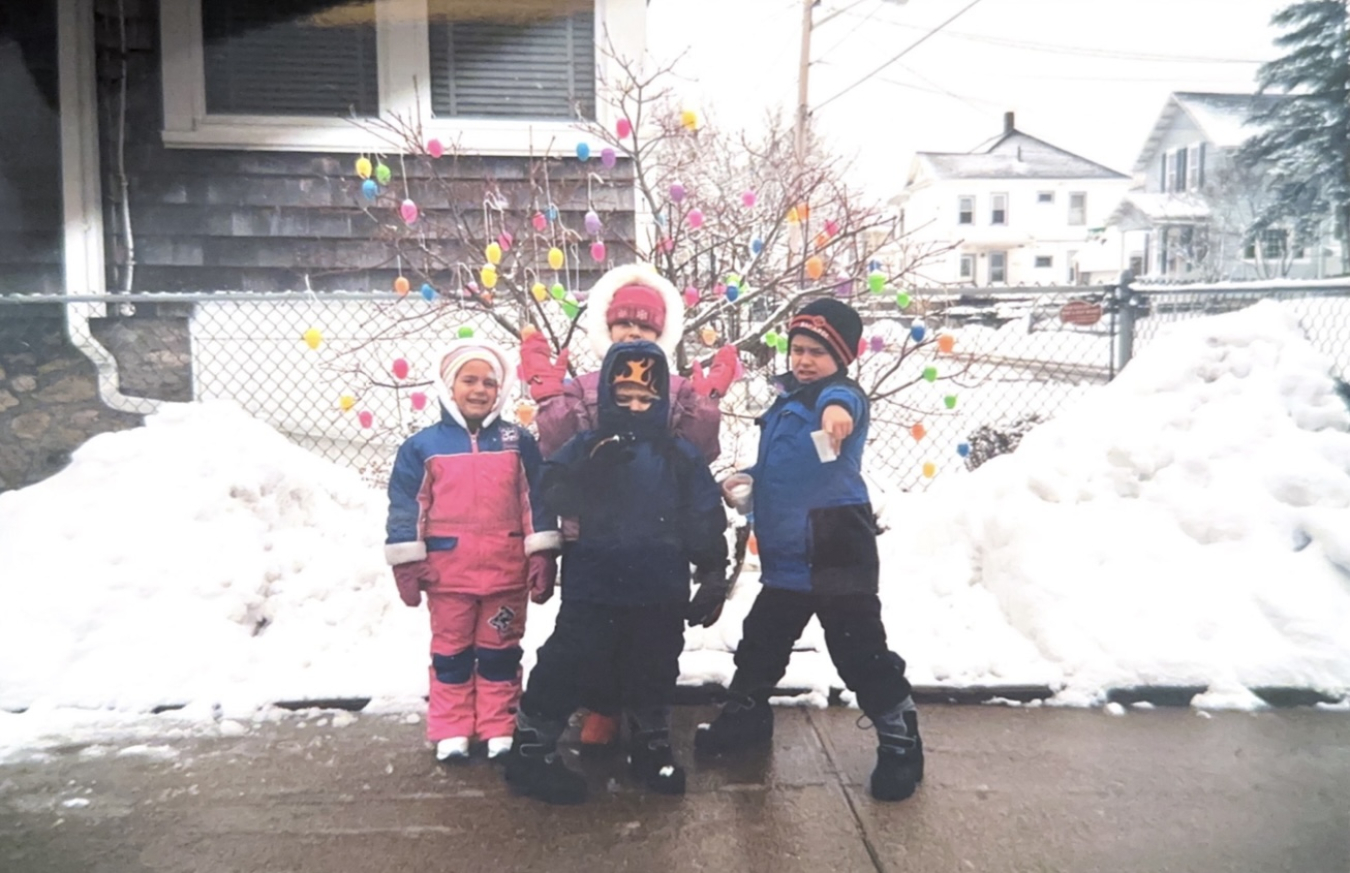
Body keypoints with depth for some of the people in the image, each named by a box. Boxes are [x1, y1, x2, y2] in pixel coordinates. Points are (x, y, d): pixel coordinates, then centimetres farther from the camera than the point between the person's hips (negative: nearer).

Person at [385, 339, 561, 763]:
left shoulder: (519, 443, 2)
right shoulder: (422, 446, -1)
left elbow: (537, 502, 3)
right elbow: (405, 509, 0)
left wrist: (542, 557, -1)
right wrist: (407, 564, -3)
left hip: (506, 571, 1)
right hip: (448, 572, -1)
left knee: (500, 653, 11)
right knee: (451, 653, 11)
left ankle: (499, 730, 23)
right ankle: (451, 732, 23)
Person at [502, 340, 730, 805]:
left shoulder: (682, 455, 4)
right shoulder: (585, 446, 0)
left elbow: (705, 523, 4)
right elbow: (555, 497, -13)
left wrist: (713, 579, 1)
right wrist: (593, 469, -27)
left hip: (660, 593, 2)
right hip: (592, 589, -2)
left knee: (653, 675, 16)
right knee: (567, 670, 2)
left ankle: (651, 747, 35)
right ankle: (531, 749, 17)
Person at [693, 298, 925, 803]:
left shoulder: (839, 395, -13)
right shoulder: (785, 399, 12)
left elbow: (843, 403, -41)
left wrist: (836, 413, -64)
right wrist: (749, 479, 7)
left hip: (837, 556, -8)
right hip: (784, 557, 8)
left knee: (862, 655, -1)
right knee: (761, 642, 21)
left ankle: (901, 743, 18)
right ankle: (745, 714, 42)